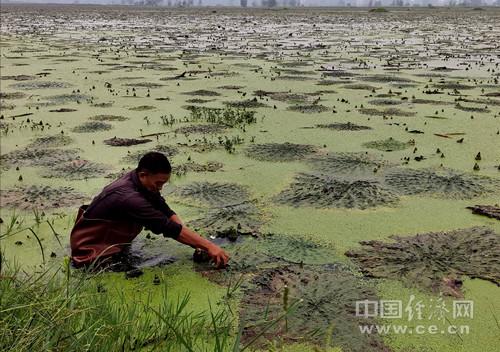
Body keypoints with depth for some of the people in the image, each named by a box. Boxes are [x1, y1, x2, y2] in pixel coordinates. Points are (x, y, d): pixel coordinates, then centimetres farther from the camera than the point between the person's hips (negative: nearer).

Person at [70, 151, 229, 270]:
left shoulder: (137, 178, -7)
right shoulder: (128, 197, -34)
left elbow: (167, 212, -5)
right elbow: (169, 228, -33)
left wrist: (195, 241, -14)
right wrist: (208, 246, -30)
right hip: (89, 250, -9)